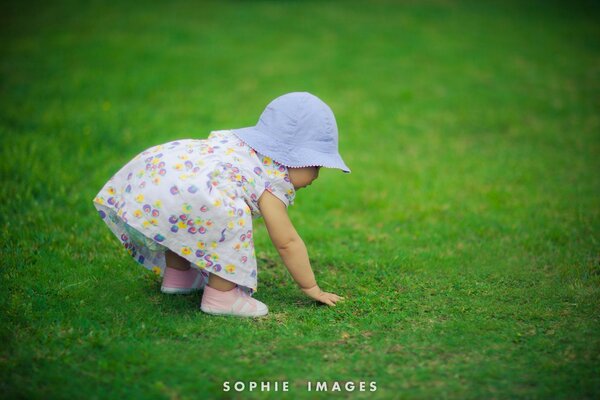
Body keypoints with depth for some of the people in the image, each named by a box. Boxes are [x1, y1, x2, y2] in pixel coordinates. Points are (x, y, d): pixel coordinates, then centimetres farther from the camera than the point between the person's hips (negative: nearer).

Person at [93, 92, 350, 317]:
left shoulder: (237, 142, 28)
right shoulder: (273, 180, 2)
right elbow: (287, 242, 6)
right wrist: (311, 288, 18)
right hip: (177, 194, -11)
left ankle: (177, 273, 46)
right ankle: (221, 295, -3)